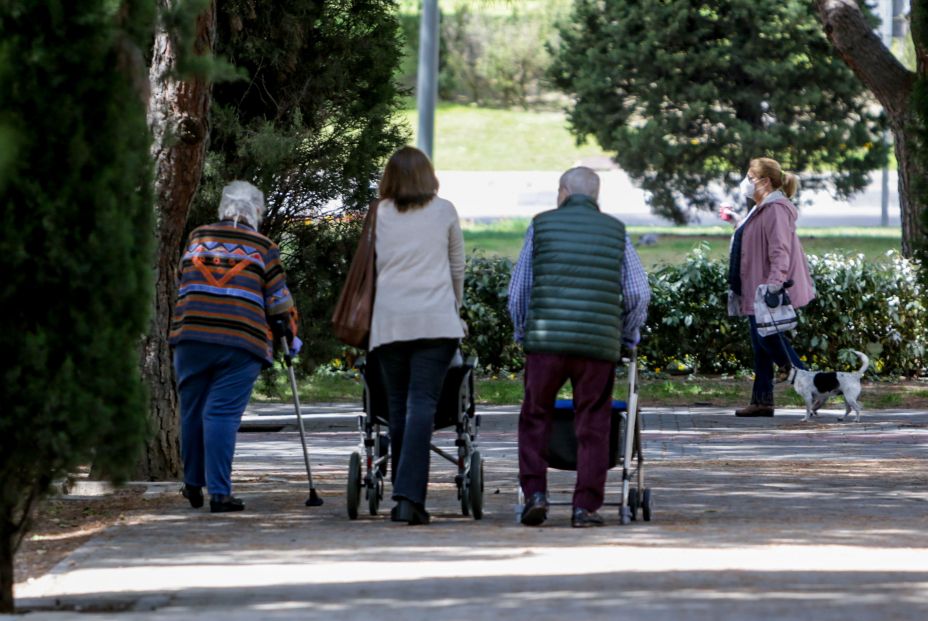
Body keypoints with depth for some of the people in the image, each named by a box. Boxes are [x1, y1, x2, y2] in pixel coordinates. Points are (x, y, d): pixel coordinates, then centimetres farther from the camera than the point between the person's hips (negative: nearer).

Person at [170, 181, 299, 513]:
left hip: (191, 336, 3)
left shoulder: (197, 238, 14)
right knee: (223, 414, -6)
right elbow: (278, 298, 8)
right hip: (242, 342, -3)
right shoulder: (263, 248, 6)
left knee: (192, 411, 12)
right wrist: (290, 335, 23)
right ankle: (219, 491, -11)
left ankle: (193, 484, 24)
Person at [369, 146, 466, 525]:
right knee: (422, 405, -8)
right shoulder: (444, 212, 7)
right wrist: (454, 309, 30)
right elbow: (457, 268, 15)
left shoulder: (380, 214, 9)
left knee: (398, 408, 8)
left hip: (388, 320, 1)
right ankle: (410, 497, -20)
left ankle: (403, 497, 9)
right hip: (436, 320, -1)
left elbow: (371, 266, 13)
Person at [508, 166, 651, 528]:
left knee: (535, 419, 13)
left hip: (546, 340, -1)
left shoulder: (541, 226, 9)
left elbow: (518, 292, 10)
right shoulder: (615, 231, 12)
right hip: (599, 345, 1)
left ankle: (534, 493, 2)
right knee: (592, 427, 6)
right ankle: (586, 507, 3)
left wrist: (523, 334, 23)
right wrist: (626, 339, 19)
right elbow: (638, 294, 7)